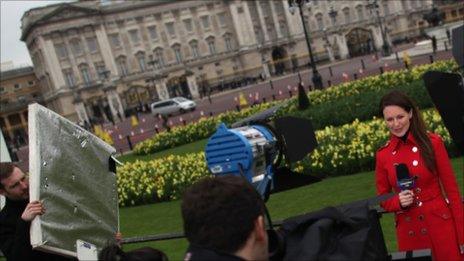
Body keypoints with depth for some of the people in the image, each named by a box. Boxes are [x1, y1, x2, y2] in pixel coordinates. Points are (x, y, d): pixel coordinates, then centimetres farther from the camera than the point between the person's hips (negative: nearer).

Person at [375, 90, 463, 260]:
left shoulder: (432, 142, -6)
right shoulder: (383, 155, -1)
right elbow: (383, 199, 8)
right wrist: (398, 201, -14)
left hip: (442, 225, -1)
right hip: (409, 232, 2)